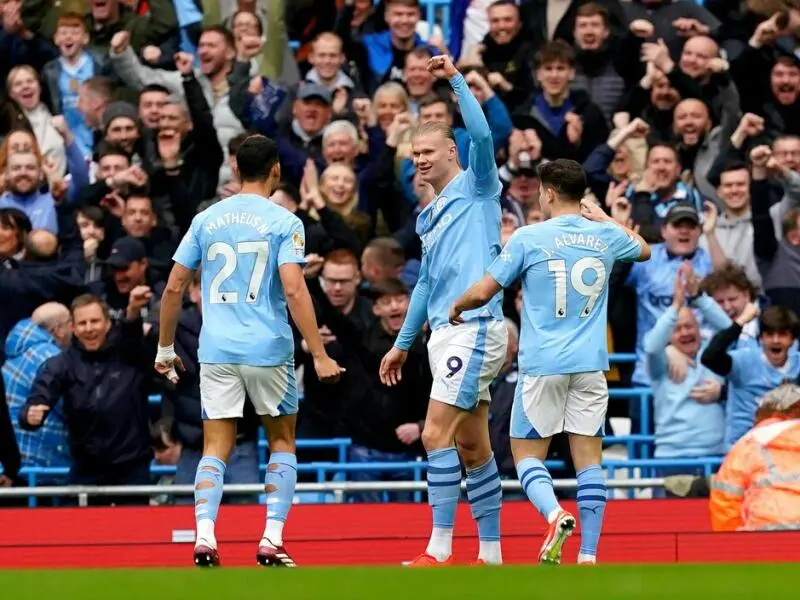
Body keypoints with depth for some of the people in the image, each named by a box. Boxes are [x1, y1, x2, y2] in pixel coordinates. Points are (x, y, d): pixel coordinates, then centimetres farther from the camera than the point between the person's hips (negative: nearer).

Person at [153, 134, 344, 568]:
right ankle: (271, 540, 3)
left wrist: (166, 347, 20)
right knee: (282, 439, 14)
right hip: (268, 349, -2)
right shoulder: (283, 222, -4)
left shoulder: (206, 220, 7)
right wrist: (319, 356, -13)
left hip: (216, 352, 2)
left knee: (216, 448, 5)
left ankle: (204, 535, -15)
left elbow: (173, 288, 8)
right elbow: (293, 291, -14)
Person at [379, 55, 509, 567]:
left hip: (474, 328, -9)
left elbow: (482, 135, -20)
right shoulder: (429, 217, 22)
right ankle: (491, 554, 11)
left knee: (437, 434, -15)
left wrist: (456, 79, -20)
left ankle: (441, 549, -15)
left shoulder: (477, 189, -1)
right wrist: (403, 344, 29)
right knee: (472, 447, 8)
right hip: (446, 333, 9)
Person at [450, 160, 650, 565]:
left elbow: (483, 292, -4)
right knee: (588, 458, 3)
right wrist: (606, 218, 37)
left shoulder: (528, 238, -6)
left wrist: (456, 308, 16)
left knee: (526, 453, 6)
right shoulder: (606, 236, 5)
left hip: (542, 364, -3)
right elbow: (644, 250, 29)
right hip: (590, 364, 3)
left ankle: (555, 514, -22)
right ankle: (588, 556, -3)